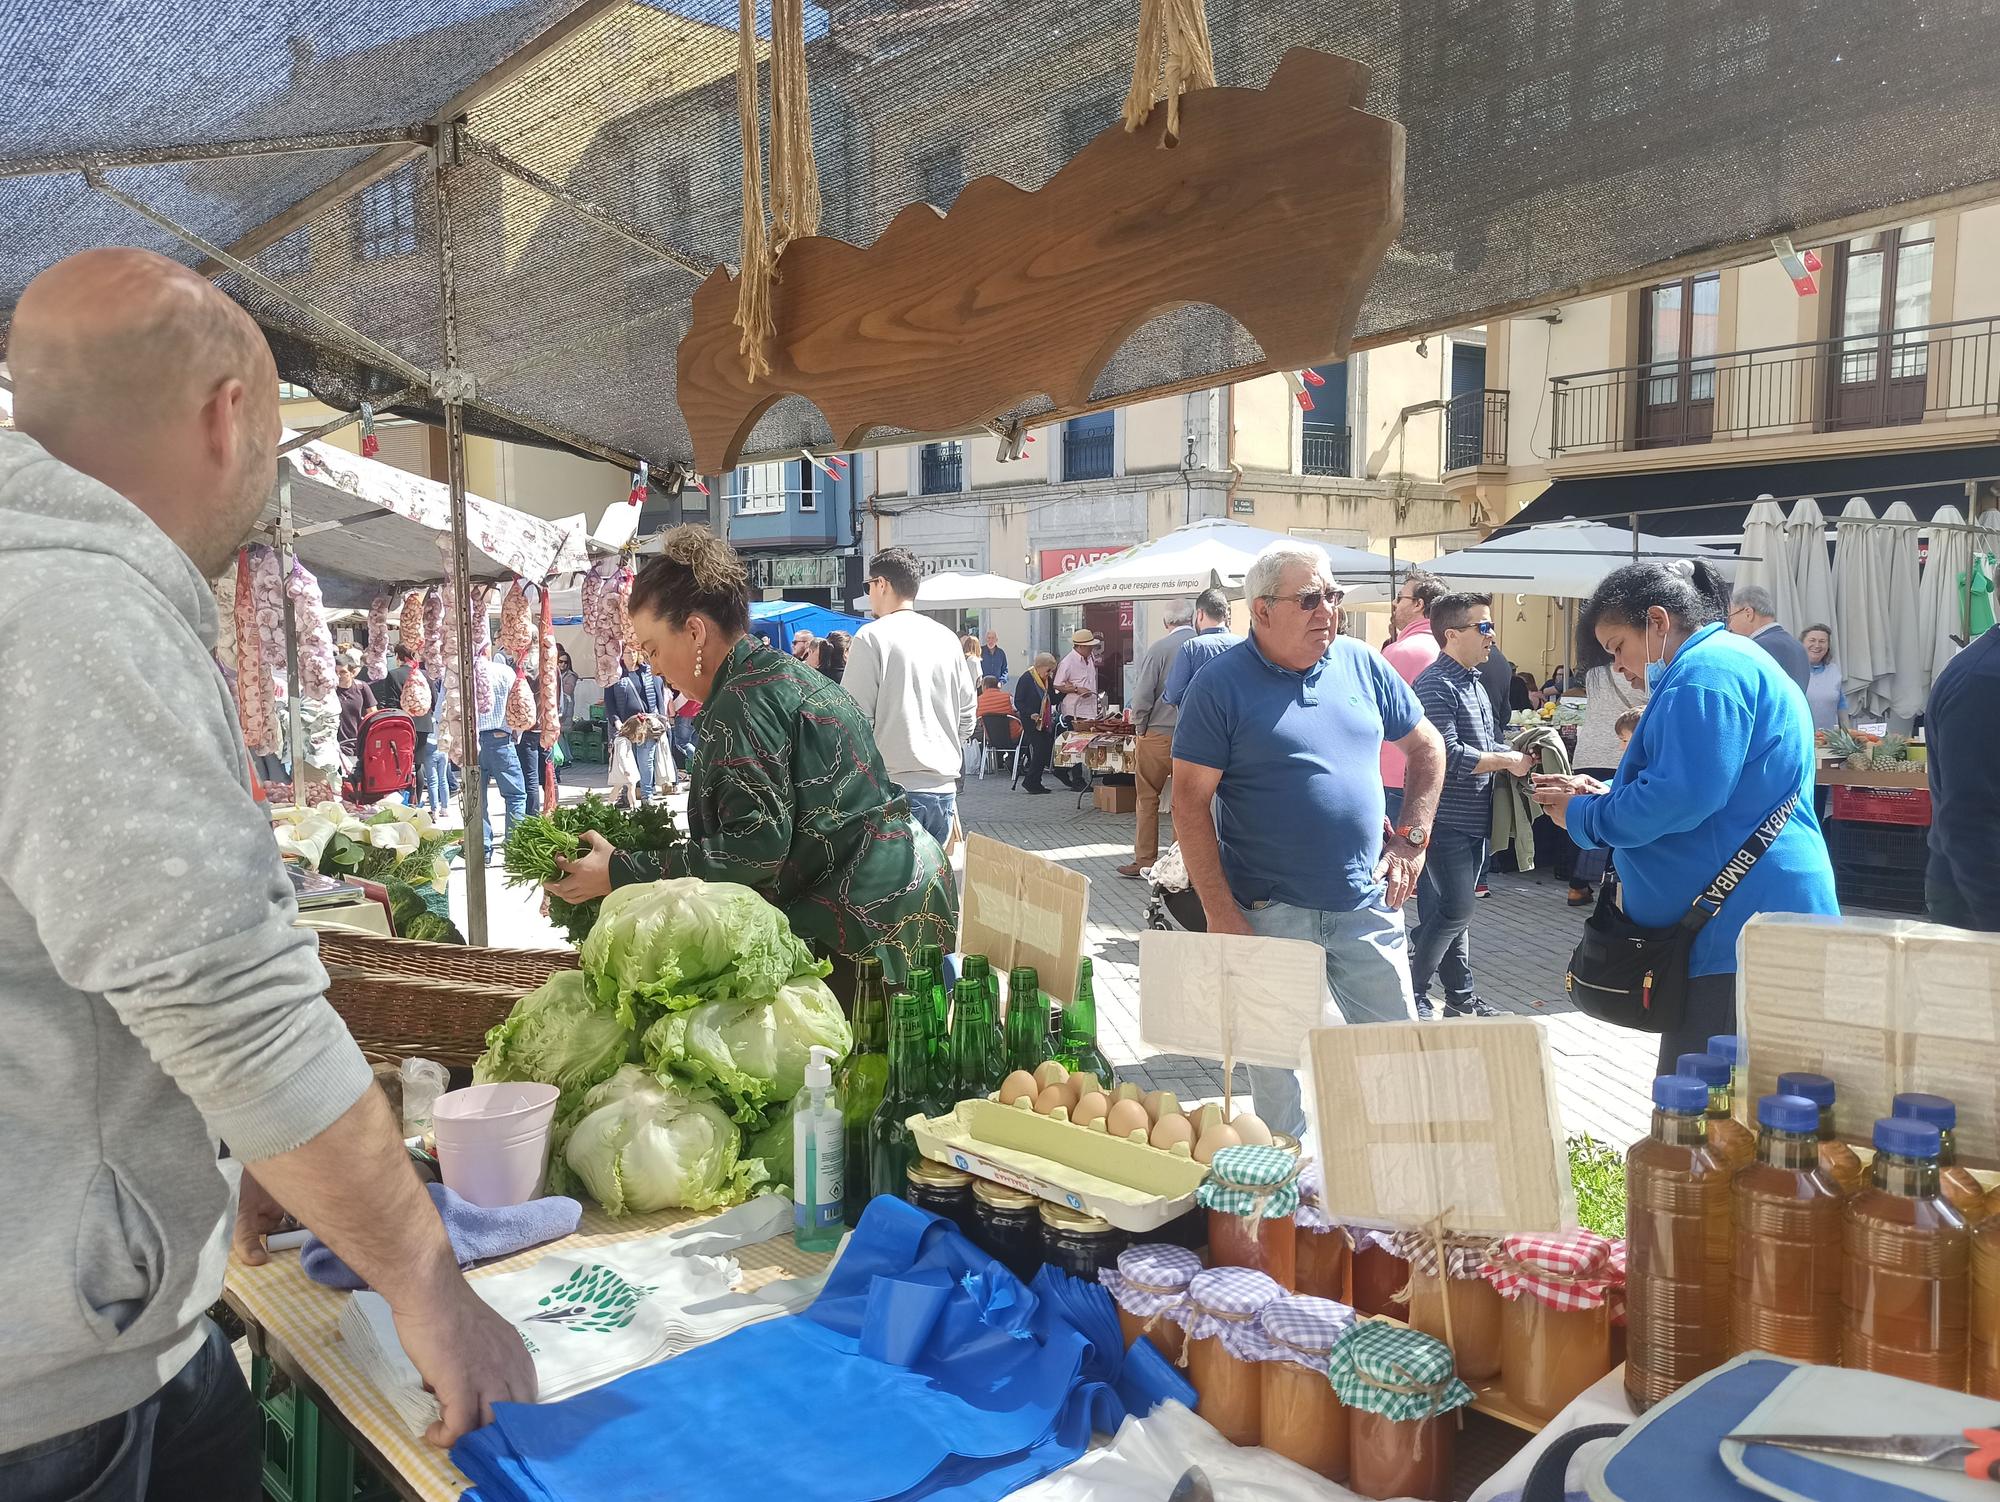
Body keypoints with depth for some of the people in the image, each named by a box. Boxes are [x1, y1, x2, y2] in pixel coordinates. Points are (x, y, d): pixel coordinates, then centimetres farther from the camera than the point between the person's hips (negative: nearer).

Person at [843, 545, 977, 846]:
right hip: (943, 788, 6)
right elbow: (968, 712, 16)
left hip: (894, 789, -6)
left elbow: (856, 717, -9)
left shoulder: (872, 636, -7)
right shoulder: (947, 638, 11)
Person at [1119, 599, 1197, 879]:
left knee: (1148, 797, 5)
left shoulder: (1159, 649, -10)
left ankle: (1144, 861, 7)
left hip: (1159, 733, -3)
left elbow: (1142, 695, -9)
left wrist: (1140, 729, 5)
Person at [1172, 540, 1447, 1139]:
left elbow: (1427, 748, 17)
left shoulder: (1361, 664, 5)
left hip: (1368, 904, 4)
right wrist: (1220, 914, -15)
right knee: (1276, 1064, 9)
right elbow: (1191, 801, -11)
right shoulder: (1221, 685, -8)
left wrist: (1412, 840, 5)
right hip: (1269, 912, -4)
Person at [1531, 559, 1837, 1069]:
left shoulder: (1704, 673, -14)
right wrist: (1607, 796, 15)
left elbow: (1679, 800, -24)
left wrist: (1583, 816, -8)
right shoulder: (1734, 660, 21)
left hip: (1738, 935, -11)